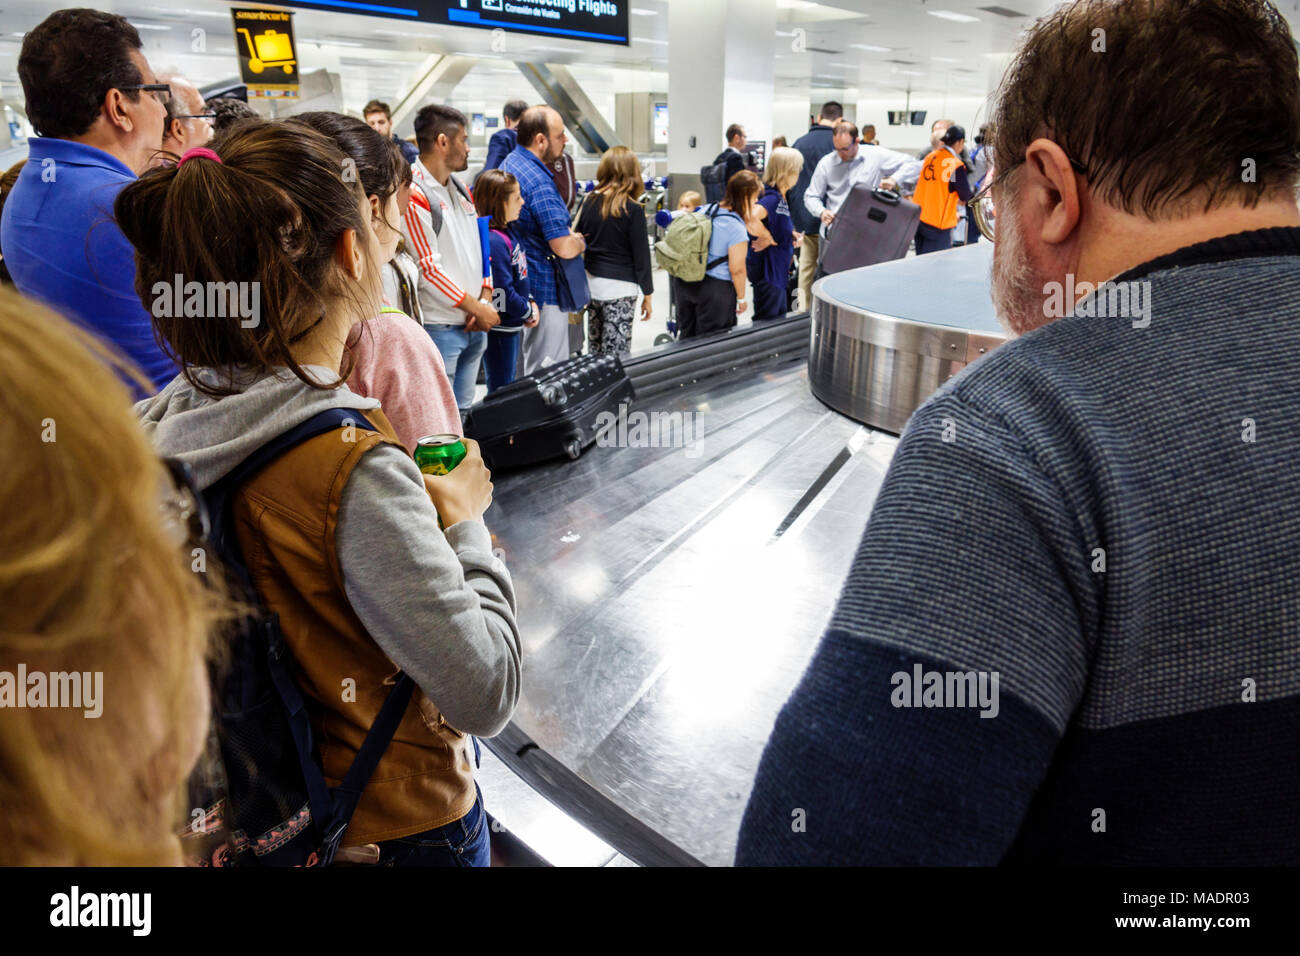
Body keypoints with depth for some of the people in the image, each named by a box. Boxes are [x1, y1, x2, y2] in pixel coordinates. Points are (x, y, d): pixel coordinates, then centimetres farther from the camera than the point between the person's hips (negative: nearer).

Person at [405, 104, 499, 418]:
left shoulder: (461, 190, 15)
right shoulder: (414, 194, -13)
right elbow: (429, 268, -17)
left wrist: (485, 299, 2)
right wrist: (477, 308, -13)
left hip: (474, 325, 8)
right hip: (438, 327, -8)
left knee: (463, 412, 17)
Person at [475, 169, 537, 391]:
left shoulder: (508, 231, 8)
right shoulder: (493, 241, -24)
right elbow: (502, 291, -25)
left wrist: (530, 301, 4)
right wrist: (528, 313, -12)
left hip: (512, 324, 10)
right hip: (499, 327, -10)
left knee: (508, 383, 21)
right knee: (500, 388, 2)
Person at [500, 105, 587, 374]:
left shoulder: (509, 162, 10)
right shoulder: (539, 182, -22)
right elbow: (565, 248, -27)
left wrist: (569, 235, 7)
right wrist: (579, 242, -4)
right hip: (545, 291, -10)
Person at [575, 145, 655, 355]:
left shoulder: (588, 201, 3)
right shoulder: (632, 209, -11)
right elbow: (641, 255, -8)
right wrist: (648, 294, 1)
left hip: (591, 283, 6)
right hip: (620, 289, -5)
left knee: (596, 349, 15)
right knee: (616, 357, -2)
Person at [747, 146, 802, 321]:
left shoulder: (781, 197, 8)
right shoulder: (772, 198, -23)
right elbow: (751, 217, -43)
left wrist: (791, 234, 4)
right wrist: (767, 237, -26)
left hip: (779, 268, 10)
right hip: (766, 269, -10)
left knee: (781, 316, 21)